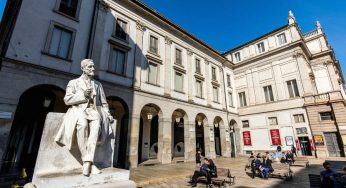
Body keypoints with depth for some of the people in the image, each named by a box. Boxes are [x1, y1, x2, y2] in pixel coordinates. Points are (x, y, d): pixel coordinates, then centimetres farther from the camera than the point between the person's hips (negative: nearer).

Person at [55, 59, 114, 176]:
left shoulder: (98, 84, 23)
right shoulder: (73, 82, 16)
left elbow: (103, 102, 20)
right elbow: (67, 100, 4)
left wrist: (108, 115, 6)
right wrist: (83, 95, -10)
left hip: (94, 110, 2)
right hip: (79, 110, -2)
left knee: (96, 124, -34)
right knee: (82, 124, -37)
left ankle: (87, 162, -36)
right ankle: (90, 163, -30)